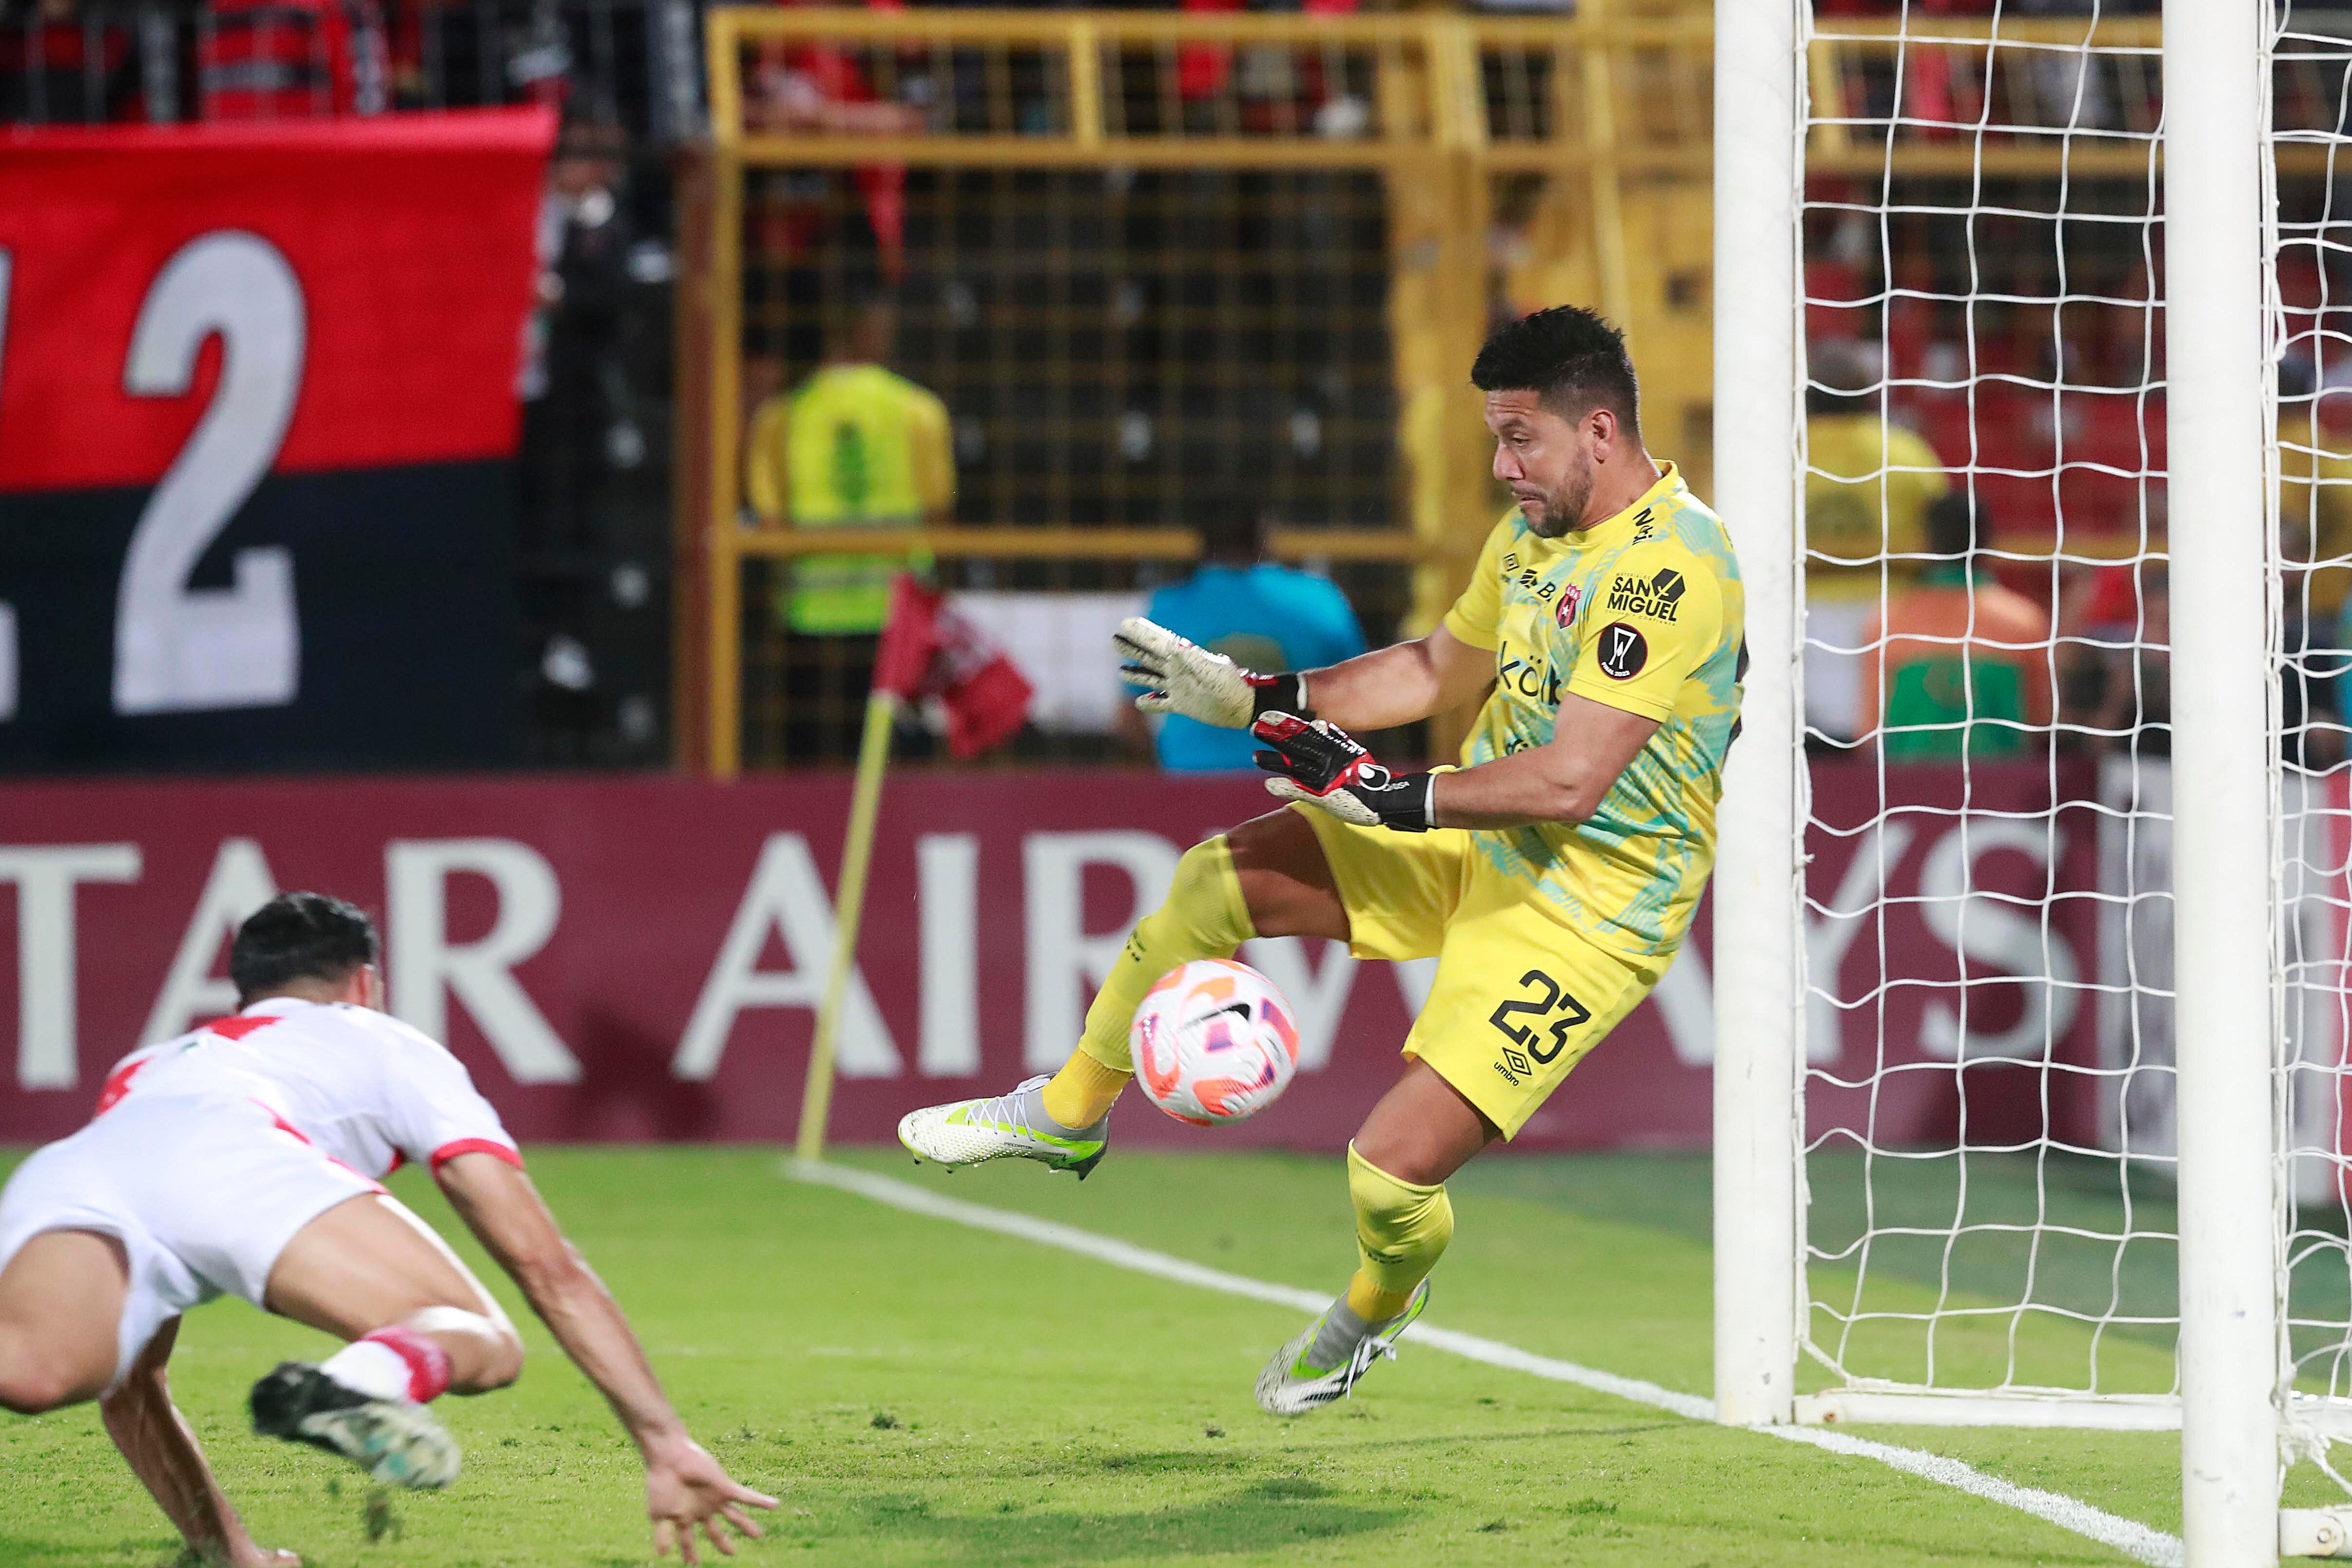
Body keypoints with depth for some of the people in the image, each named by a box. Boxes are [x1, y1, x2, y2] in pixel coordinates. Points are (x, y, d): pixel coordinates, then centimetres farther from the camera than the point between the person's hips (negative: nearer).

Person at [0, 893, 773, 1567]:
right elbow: (549, 1270, 32)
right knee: (483, 1347, 1)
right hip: (226, 1149, -3)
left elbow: (126, 1380, 49)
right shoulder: (385, 1046, 39)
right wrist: (666, 1444, 35)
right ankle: (365, 1381, -33)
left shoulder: (143, 1069, 49)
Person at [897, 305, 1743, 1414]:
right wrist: (1256, 699, 17)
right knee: (1213, 879, 0)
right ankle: (1068, 1114, 22)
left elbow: (1569, 781, -30)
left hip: (1588, 907, -8)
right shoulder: (1532, 532, 5)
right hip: (1477, 851, 8)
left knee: (1396, 1165, -16)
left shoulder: (1670, 565, -25)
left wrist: (1390, 796, -26)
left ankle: (1379, 1303, 22)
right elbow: (1440, 669, 22)